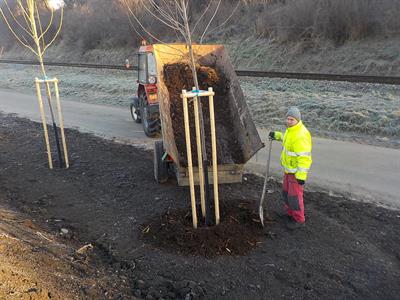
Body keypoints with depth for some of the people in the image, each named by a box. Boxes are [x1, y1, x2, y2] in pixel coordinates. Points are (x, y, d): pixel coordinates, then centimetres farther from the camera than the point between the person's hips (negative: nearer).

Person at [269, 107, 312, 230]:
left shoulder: (300, 135, -31)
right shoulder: (292, 129, -1)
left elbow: (304, 157, -30)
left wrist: (301, 176, -27)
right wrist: (277, 135, 14)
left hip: (297, 171, -10)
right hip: (290, 168, 10)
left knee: (294, 196, 3)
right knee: (286, 191, 22)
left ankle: (299, 220, 22)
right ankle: (291, 213, 41)